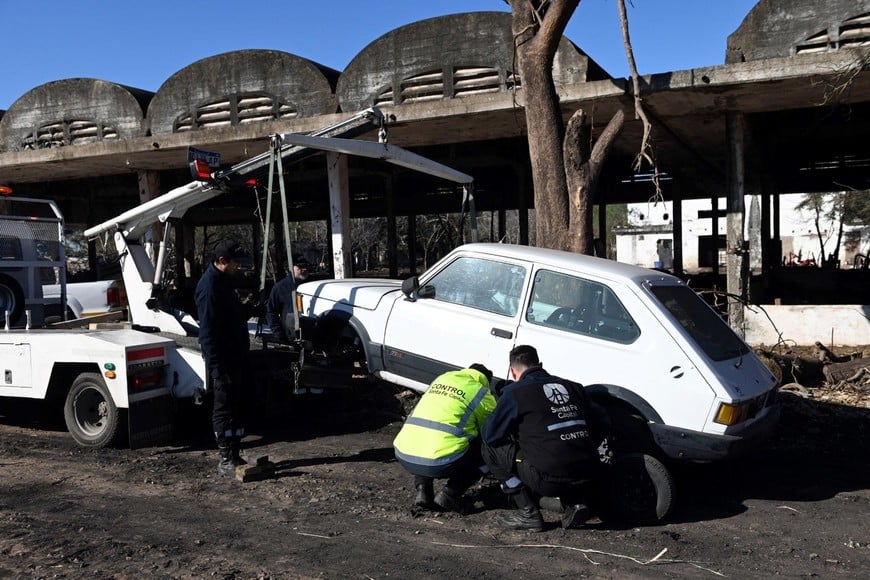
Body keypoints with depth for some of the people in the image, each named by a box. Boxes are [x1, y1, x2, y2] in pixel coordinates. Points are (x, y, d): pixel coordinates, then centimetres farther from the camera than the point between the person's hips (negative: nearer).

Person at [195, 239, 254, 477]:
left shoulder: (224, 280, 12)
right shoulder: (209, 286, -18)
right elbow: (208, 331, -22)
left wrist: (248, 309, 7)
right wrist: (216, 366, -23)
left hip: (237, 357, 10)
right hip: (223, 361, -10)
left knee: (238, 407, 13)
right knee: (224, 410, -1)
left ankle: (235, 456, 22)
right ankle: (226, 461, 8)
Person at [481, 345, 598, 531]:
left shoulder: (515, 392, -2)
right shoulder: (573, 387, 14)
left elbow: (490, 435, 4)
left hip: (549, 479, -6)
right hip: (586, 472, 6)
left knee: (490, 447, 11)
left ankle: (528, 514, 10)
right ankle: (574, 504, 18)